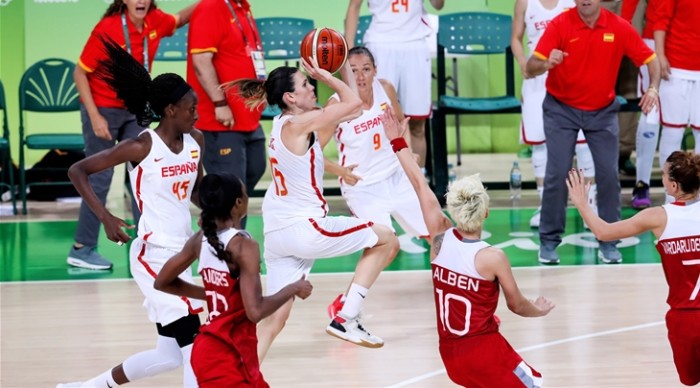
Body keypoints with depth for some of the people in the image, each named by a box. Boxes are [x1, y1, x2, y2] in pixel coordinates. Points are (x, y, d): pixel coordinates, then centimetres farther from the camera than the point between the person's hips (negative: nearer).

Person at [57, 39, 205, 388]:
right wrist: (106, 218, -20)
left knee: (169, 356, 14)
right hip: (153, 255, -8)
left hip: (180, 254, 8)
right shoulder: (142, 147, -14)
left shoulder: (195, 141, 5)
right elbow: (78, 171, -10)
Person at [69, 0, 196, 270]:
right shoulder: (107, 29, -21)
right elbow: (80, 73, -15)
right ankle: (82, 249, 6)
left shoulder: (155, 22, -5)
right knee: (100, 178, -3)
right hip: (103, 110, -5)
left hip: (134, 111, 5)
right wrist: (94, 117, -20)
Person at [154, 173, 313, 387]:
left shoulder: (200, 240, 4)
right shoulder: (243, 245, -19)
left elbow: (162, 282, 15)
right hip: (228, 353, -9)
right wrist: (293, 289, -11)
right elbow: (255, 311, -26)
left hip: (210, 347, 9)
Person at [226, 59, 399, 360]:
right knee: (386, 240, 7)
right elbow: (353, 102, -12)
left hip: (276, 234, 9)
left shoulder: (283, 124, 14)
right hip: (305, 229, -9)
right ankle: (346, 319, 2)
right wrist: (323, 74, -1)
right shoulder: (298, 124, -12)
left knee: (274, 318, 8)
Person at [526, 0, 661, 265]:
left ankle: (608, 243, 11)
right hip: (562, 109, -2)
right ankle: (549, 241, 7)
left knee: (609, 174, -3)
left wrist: (653, 88, -22)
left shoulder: (619, 27, -11)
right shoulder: (560, 25, -16)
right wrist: (546, 64, -45)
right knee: (557, 173, -7)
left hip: (602, 111, 2)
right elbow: (530, 69, -22)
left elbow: (650, 59, -3)